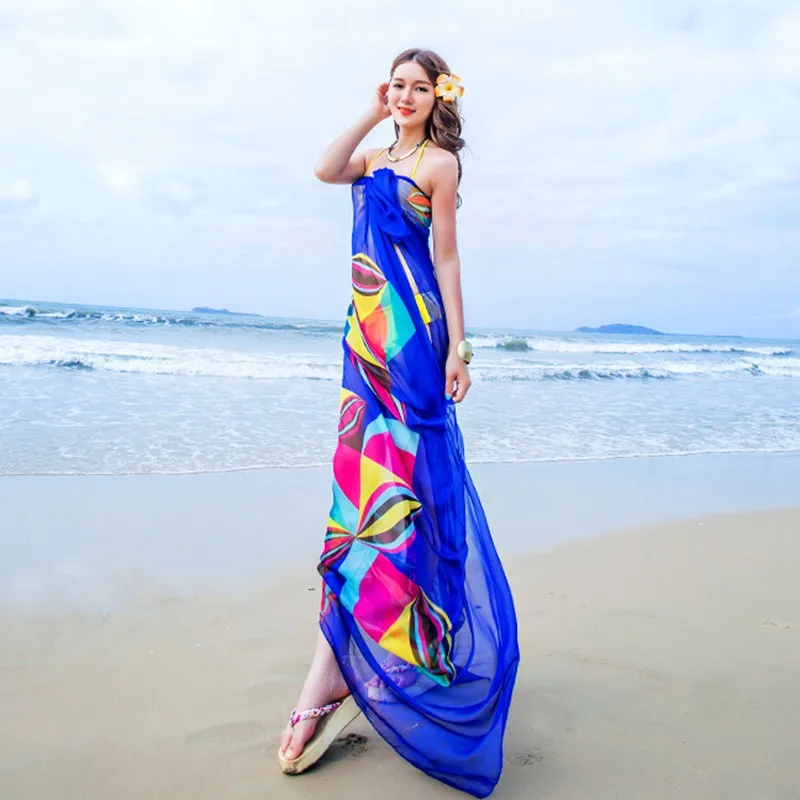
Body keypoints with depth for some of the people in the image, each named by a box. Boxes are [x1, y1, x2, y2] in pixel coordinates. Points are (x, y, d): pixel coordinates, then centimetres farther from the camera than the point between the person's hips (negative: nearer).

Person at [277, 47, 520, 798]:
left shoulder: (440, 162, -1)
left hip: (410, 330, -7)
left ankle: (328, 676, -7)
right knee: (368, 469, 9)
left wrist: (456, 346, -9)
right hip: (368, 325, 7)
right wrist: (371, 114, 6)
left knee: (384, 480, -9)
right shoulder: (378, 156, 19)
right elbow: (326, 169, -1)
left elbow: (446, 258, -5)